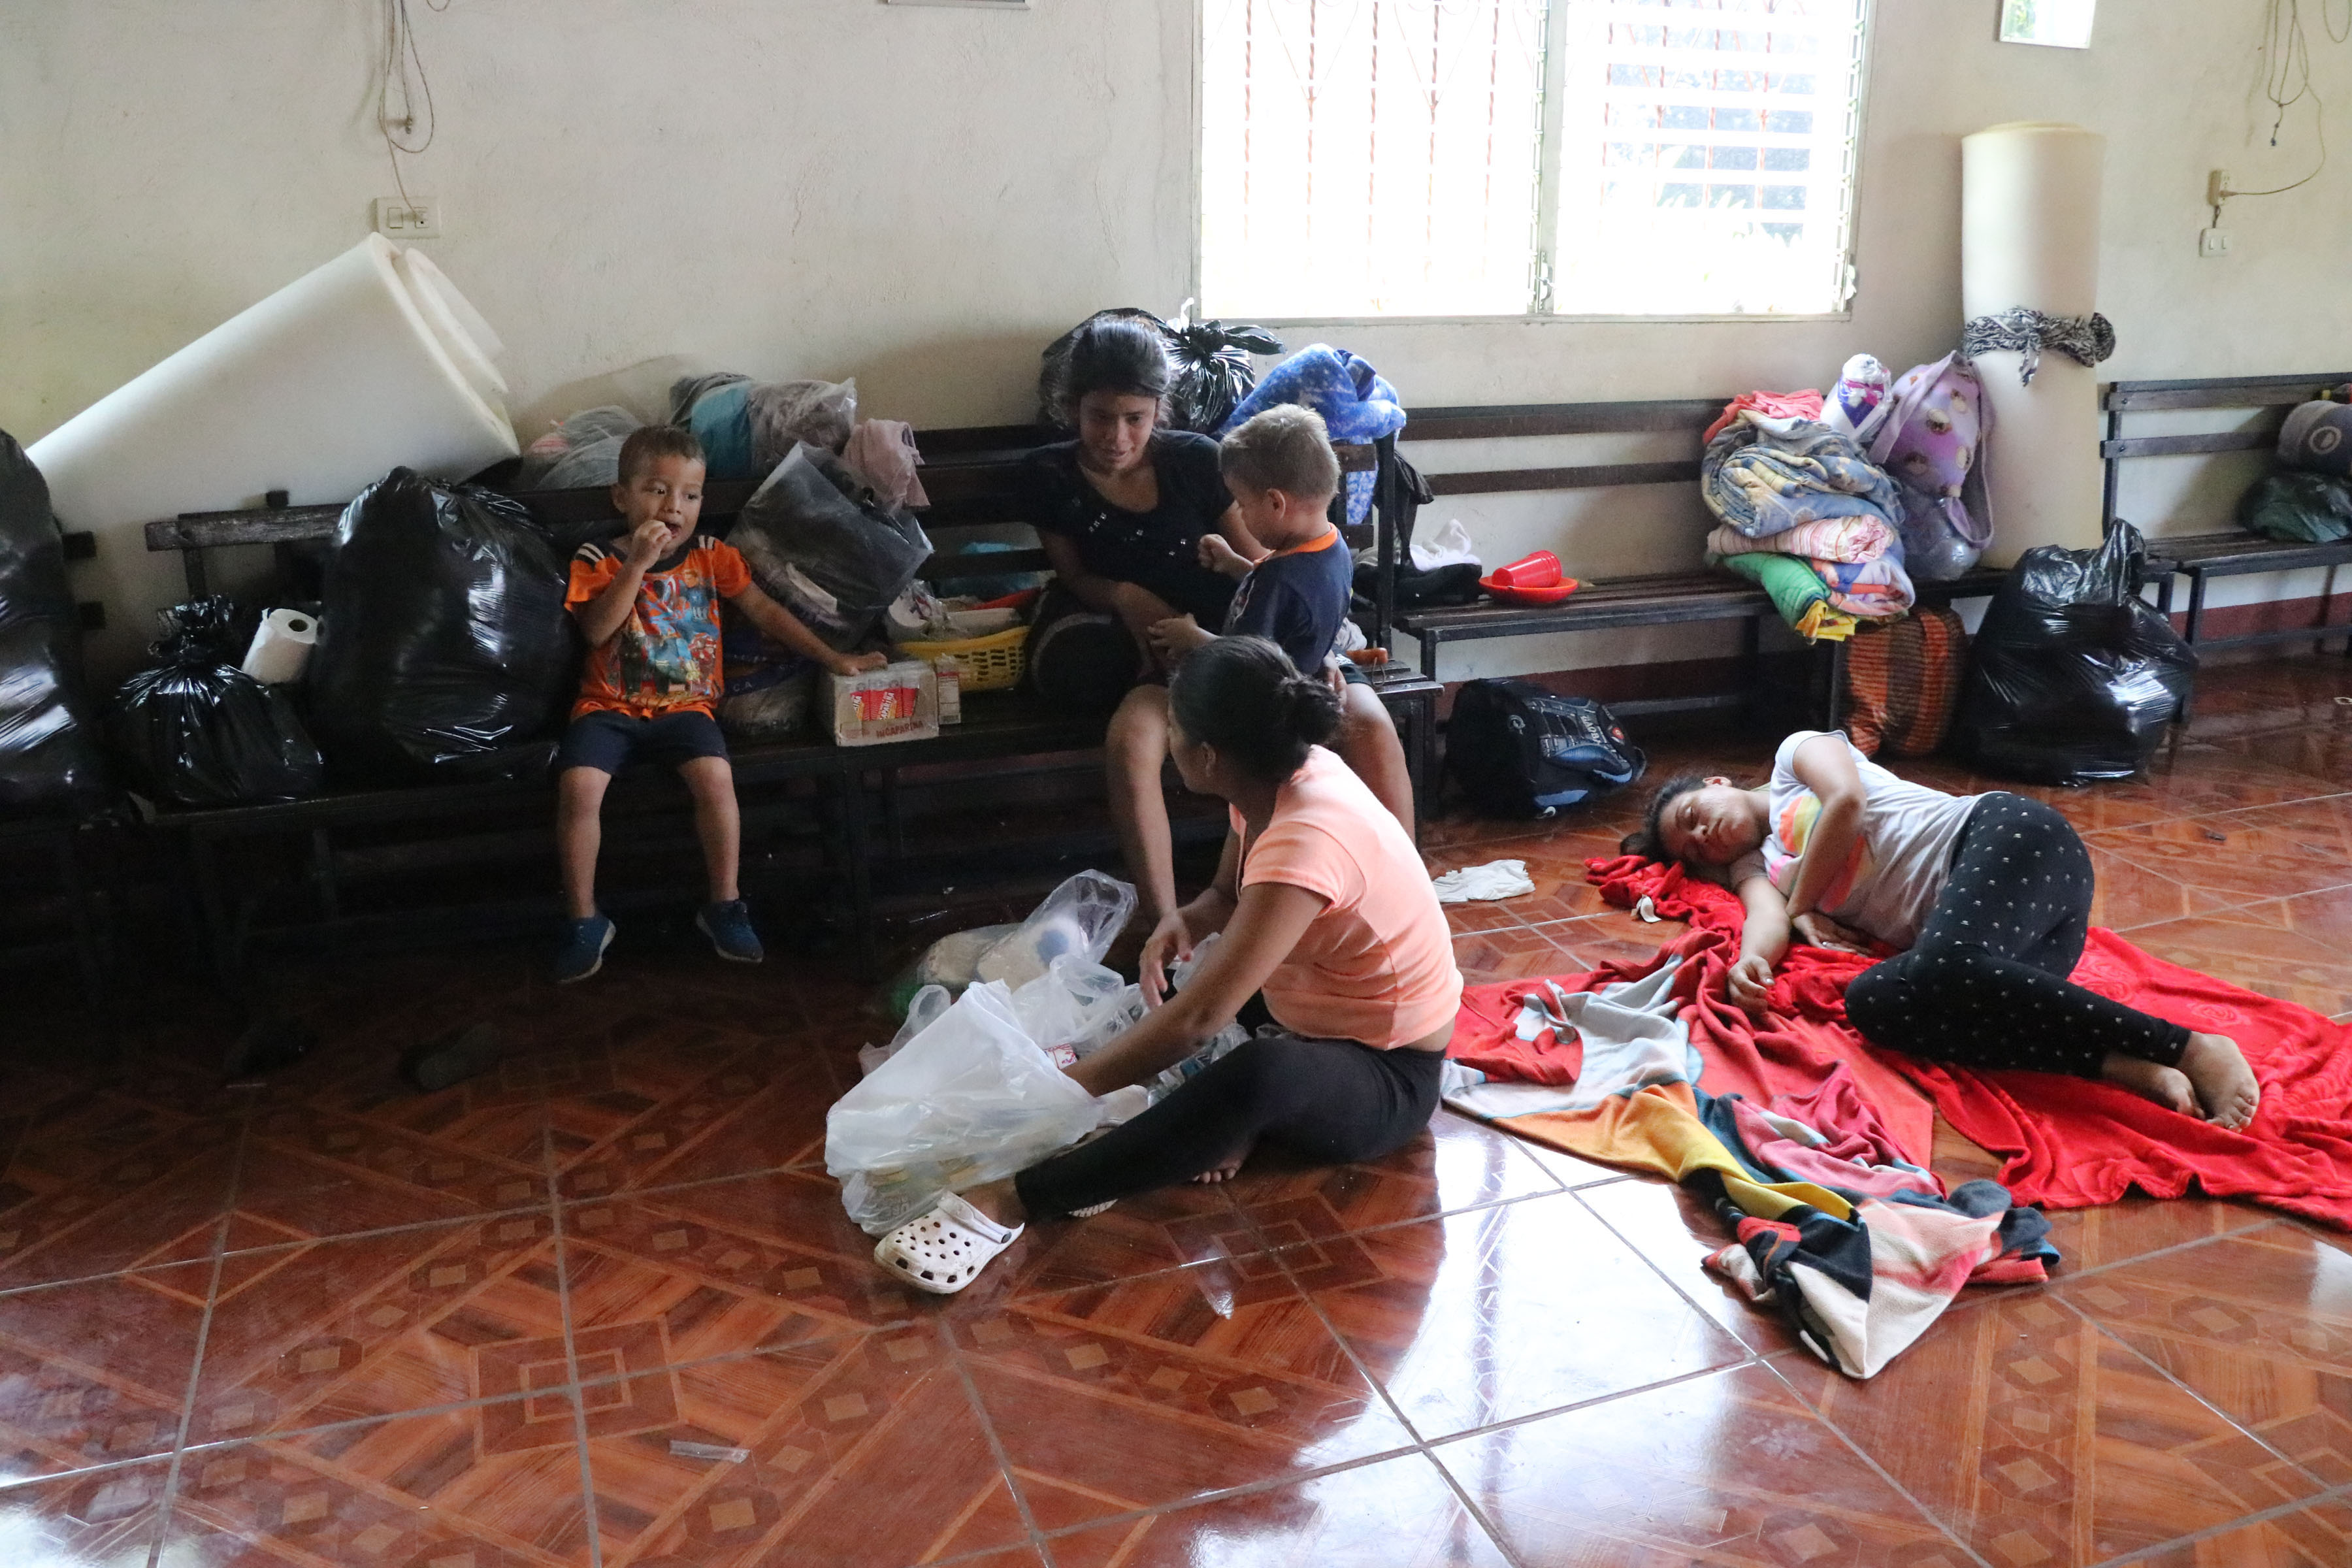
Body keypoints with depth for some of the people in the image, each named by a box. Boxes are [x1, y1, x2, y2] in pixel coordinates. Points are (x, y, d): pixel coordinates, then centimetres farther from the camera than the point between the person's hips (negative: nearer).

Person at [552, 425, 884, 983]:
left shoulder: (711, 557, 8)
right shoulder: (598, 560, 2)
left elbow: (766, 611, 10)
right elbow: (597, 629, -13)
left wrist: (831, 657, 3)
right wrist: (638, 563, -19)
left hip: (684, 704, 1)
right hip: (610, 705, -1)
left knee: (716, 775, -29)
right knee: (578, 786, -27)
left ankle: (723, 905, -11)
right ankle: (584, 920, -8)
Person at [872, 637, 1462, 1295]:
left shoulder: (1307, 840, -32)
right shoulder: (1281, 775, -7)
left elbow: (1199, 1017, -36)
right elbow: (1229, 894, 12)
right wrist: (1186, 920, -12)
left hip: (1386, 1077, -10)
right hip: (1315, 1024, 10)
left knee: (1258, 1073, -41)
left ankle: (1004, 1205, -38)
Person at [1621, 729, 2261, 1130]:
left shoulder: (1795, 754, 15)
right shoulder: (1754, 864, 26)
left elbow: (1847, 802, -4)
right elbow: (1766, 911, 5)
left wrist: (1801, 902, 7)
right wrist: (1750, 960, -19)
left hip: (2002, 834, -6)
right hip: (1954, 928, 6)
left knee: (1943, 969, -37)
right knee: (1872, 1001, -26)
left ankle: (2192, 1049, -32)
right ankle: (2122, 1067, -33)